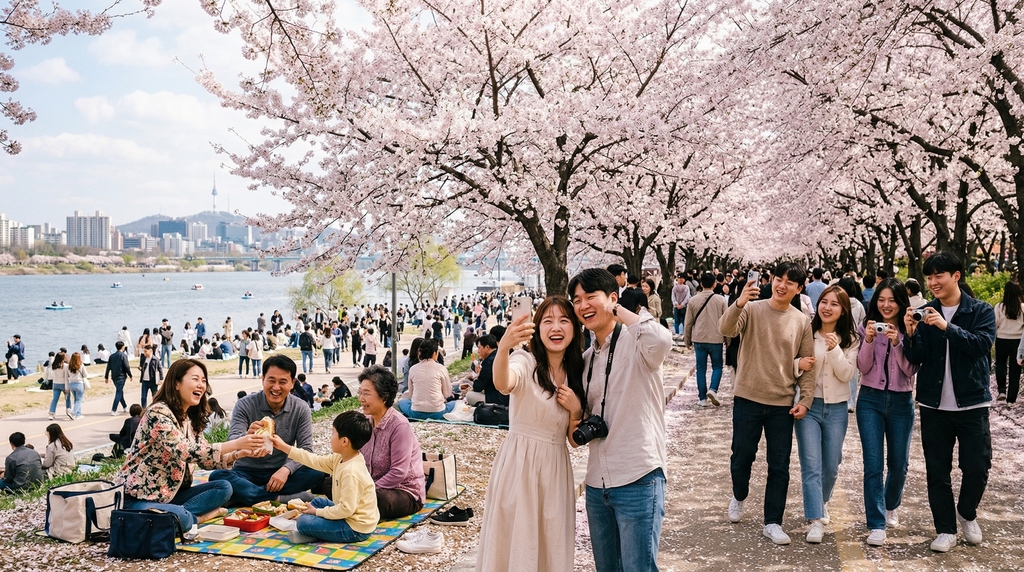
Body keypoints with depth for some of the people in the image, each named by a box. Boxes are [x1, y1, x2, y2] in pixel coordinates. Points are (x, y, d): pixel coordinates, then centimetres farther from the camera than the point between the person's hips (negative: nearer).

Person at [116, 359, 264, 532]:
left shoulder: (191, 418, 10)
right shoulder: (158, 412, -17)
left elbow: (206, 458, 8)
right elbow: (185, 451, -29)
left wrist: (237, 455, -11)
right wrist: (236, 444, -31)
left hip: (168, 494, 9)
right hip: (137, 498, -9)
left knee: (224, 488, -6)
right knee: (182, 517, -37)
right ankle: (197, 517, -8)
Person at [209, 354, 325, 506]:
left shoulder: (301, 409, -3)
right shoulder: (245, 405, -8)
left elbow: (305, 449, -7)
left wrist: (286, 469, -27)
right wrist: (247, 437, -43)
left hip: (280, 473, 1)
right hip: (247, 473, -1)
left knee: (316, 472, -26)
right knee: (217, 476, -30)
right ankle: (279, 498, -32)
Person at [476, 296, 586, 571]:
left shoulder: (576, 375, 6)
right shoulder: (525, 362, -9)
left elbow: (574, 441, 10)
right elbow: (502, 384, -35)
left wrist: (575, 409, -9)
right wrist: (503, 348, -53)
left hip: (556, 471, 5)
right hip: (518, 464, -5)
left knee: (553, 548, 13)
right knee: (513, 545, 3)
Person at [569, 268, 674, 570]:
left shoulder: (635, 341, -10)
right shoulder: (587, 358, 12)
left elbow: (661, 341, -35)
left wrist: (619, 311, -20)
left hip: (638, 480, -7)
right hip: (597, 483, 8)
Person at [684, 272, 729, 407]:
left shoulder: (693, 300, -1)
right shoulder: (721, 300, -4)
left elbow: (688, 323, 3)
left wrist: (687, 340, 14)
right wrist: (727, 340, 12)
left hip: (699, 339, 1)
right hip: (716, 339, -1)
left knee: (701, 369, 8)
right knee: (717, 366, 13)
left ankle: (702, 398, 8)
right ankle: (713, 390, -9)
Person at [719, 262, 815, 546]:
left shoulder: (802, 322, 3)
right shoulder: (752, 310, -4)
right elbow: (726, 329, -23)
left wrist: (806, 399, -3)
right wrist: (739, 304, -41)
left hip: (783, 404, 2)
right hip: (747, 399, -1)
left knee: (779, 467, 6)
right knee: (742, 457, 12)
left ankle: (773, 522, 19)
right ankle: (739, 496, 41)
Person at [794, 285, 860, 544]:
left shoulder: (850, 340, 1)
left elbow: (847, 374, -9)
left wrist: (834, 350, -23)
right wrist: (799, 364, -17)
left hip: (836, 408, 1)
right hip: (808, 405, -1)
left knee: (831, 466, 12)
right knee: (811, 464, -9)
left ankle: (822, 502, 39)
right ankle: (816, 520, -8)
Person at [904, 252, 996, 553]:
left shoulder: (982, 311, -1)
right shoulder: (925, 314, 4)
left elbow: (982, 344, -18)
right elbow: (916, 358, -2)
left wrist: (947, 327, -30)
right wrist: (911, 335, -21)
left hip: (972, 403, -1)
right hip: (934, 404, 2)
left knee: (977, 467, 0)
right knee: (937, 471, 6)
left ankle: (967, 513, 29)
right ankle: (946, 530, 19)